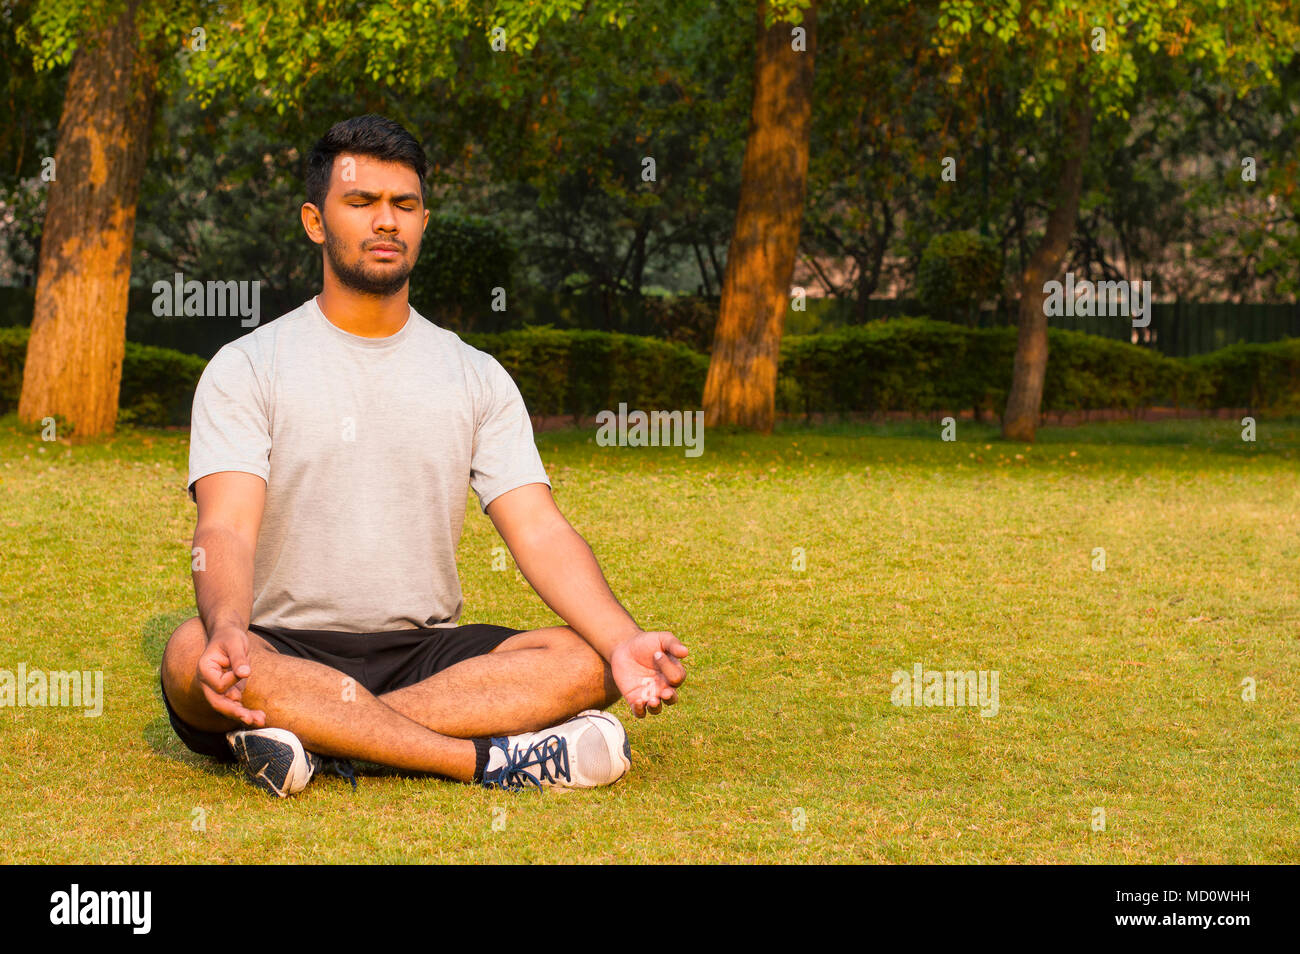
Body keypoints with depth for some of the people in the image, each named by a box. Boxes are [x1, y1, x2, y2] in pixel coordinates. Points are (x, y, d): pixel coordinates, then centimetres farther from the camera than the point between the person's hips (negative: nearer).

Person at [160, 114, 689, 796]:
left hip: (426, 653, 3)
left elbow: (539, 529, 2)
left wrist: (624, 641, -18)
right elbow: (227, 528, -12)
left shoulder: (478, 378, 13)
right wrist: (227, 630, -35)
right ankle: (489, 759, -36)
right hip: (286, 651, -3)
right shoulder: (244, 369, 3)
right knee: (192, 656, -37)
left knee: (585, 663, -24)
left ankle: (323, 740, -32)